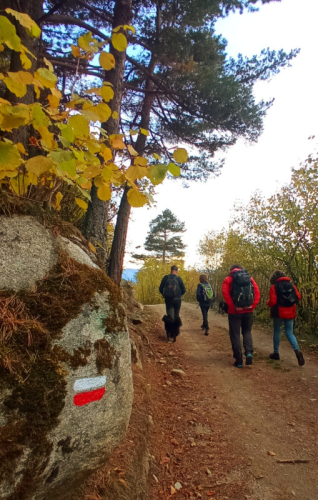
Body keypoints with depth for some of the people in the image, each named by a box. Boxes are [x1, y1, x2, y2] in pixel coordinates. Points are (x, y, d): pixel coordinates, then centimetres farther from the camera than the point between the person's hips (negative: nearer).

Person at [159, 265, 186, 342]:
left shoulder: (165, 278, -1)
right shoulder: (178, 278, -3)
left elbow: (160, 289, 1)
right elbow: (184, 290, -2)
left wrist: (164, 295, 17)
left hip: (168, 300, 0)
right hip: (177, 300, 0)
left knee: (170, 316, 2)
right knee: (176, 316, 14)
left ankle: (169, 334, -9)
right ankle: (175, 332, 24)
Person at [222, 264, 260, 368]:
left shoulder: (228, 279, 0)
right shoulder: (250, 278, 9)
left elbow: (225, 293, -15)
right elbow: (257, 293, -2)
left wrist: (233, 306, -13)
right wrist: (252, 305, -4)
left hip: (235, 312, -3)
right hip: (248, 311, 3)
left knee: (235, 335, 7)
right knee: (247, 332, 20)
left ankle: (239, 360, 9)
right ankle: (249, 352, -2)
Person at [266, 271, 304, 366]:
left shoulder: (274, 286, -8)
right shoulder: (291, 285, 4)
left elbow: (273, 301, -15)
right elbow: (298, 297, 3)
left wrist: (268, 303, 7)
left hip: (279, 312, -3)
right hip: (290, 312, 4)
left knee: (277, 331, 11)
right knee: (289, 332, 9)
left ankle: (276, 353, 17)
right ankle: (297, 351, -13)